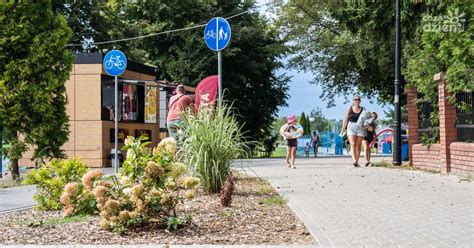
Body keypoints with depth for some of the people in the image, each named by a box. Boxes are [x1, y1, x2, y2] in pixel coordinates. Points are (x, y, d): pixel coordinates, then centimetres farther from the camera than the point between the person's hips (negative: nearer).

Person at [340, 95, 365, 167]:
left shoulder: (363, 110, 6)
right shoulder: (350, 109, 7)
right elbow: (345, 120, 9)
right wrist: (342, 130, 6)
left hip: (360, 128, 1)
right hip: (351, 128, -1)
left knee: (358, 146, 1)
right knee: (353, 144, -16)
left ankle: (357, 162, 6)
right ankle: (354, 160, -30)